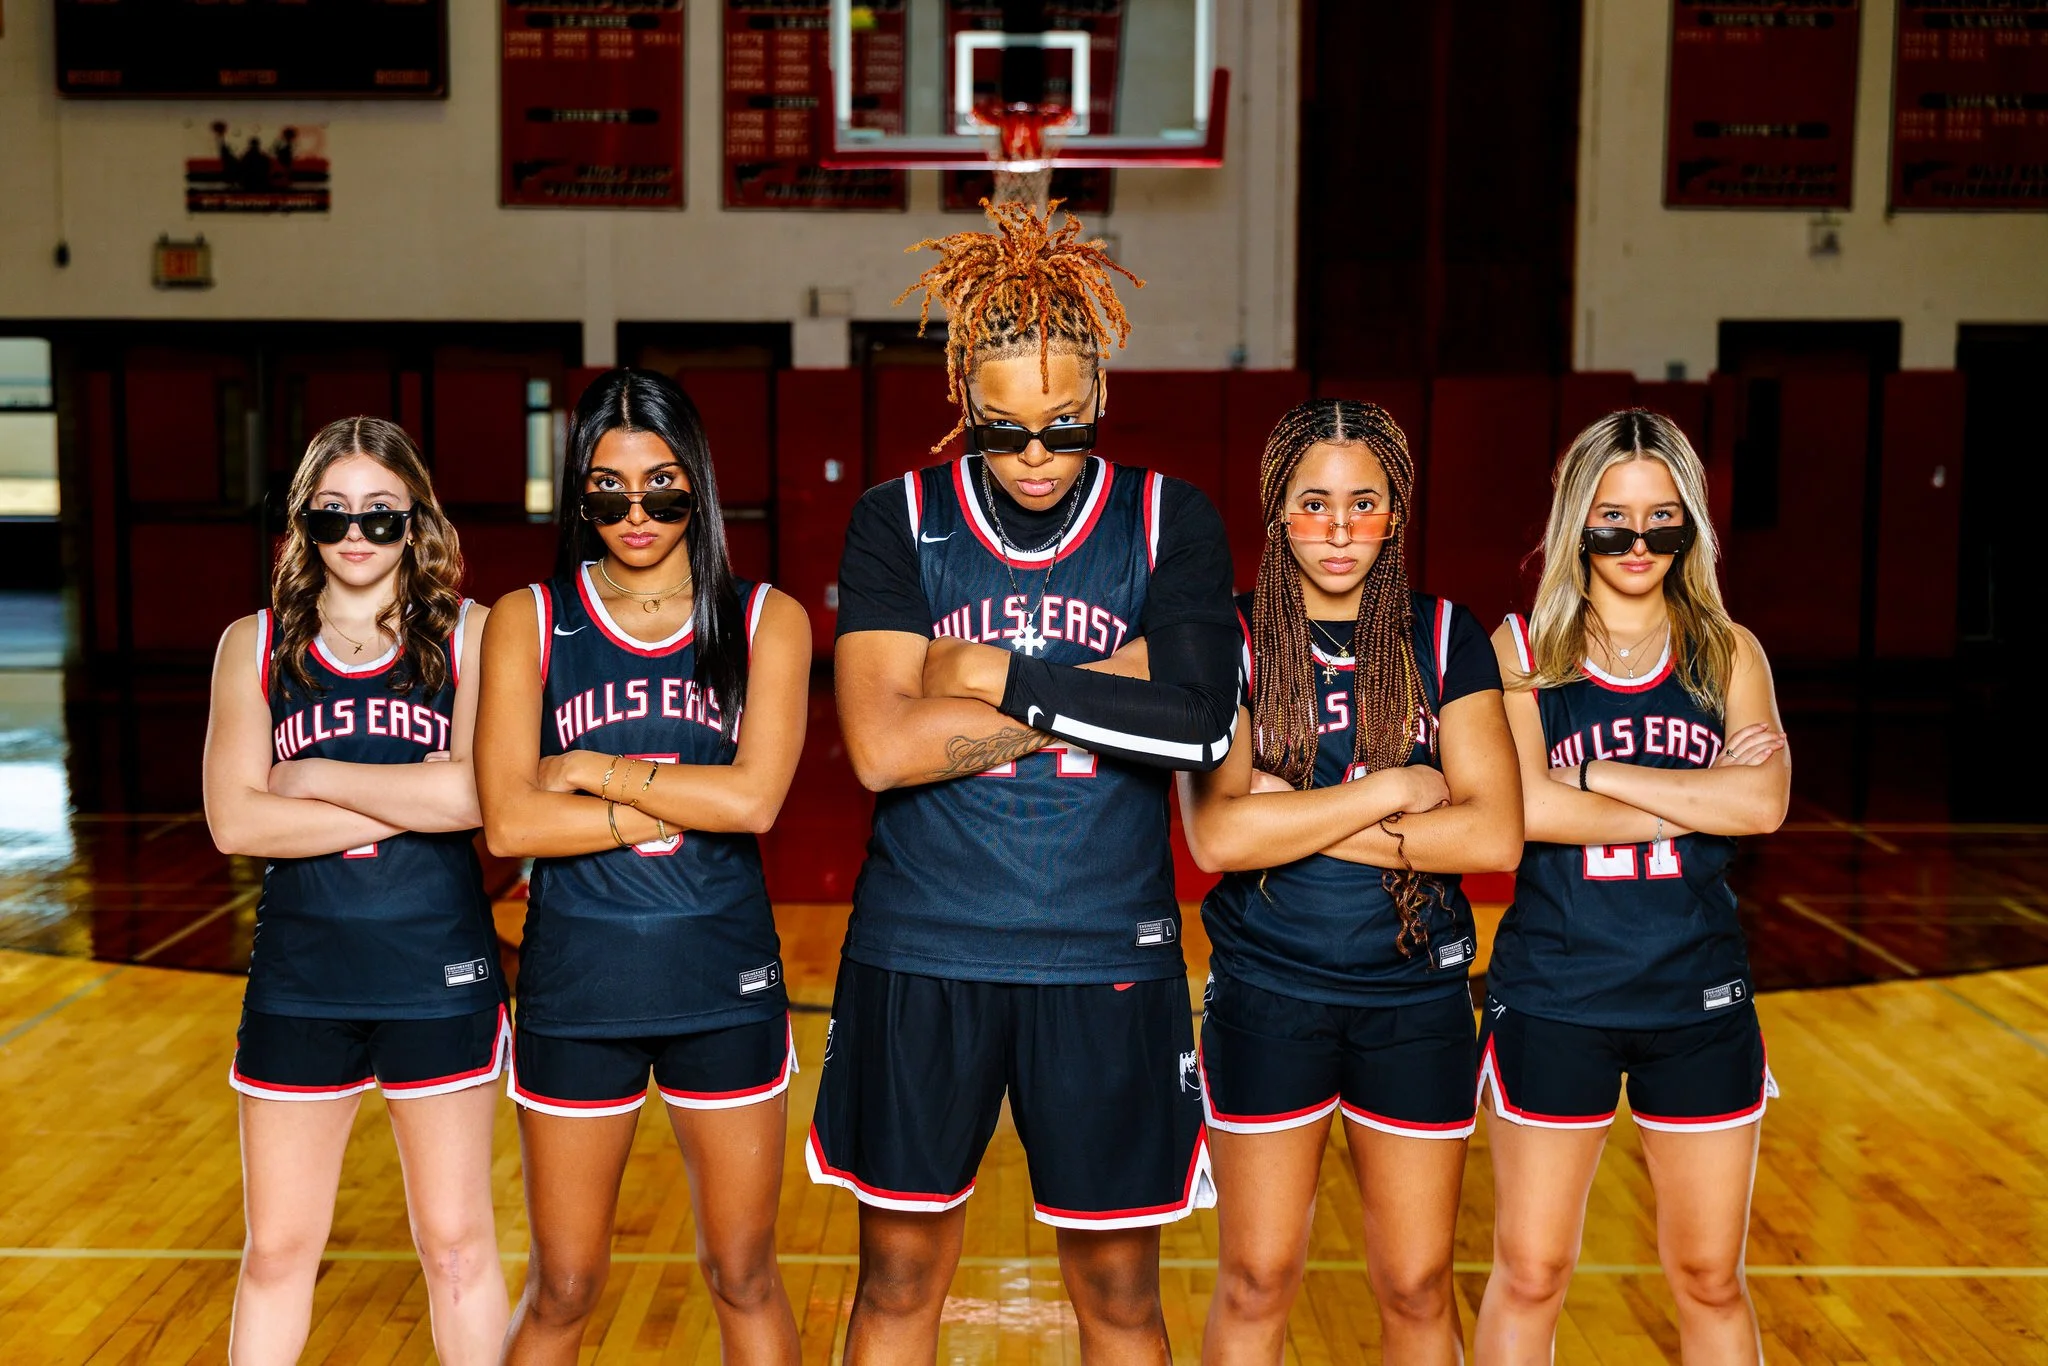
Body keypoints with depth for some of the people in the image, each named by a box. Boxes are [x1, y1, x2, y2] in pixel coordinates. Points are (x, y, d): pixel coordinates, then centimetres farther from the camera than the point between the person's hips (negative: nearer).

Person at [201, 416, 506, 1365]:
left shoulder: (469, 635, 0)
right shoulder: (254, 645, 4)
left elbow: (480, 791, -15)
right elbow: (235, 821, -8)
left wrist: (318, 776, -10)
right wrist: (411, 801, -14)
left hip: (438, 975, -1)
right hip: (298, 977, 2)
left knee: (457, 1248, 10)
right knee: (276, 1253, 12)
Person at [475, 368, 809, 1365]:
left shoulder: (765, 621, 1)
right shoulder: (529, 622, 1)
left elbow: (755, 797, -14)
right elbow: (509, 821, -11)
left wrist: (595, 771, -10)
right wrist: (683, 806, -13)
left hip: (723, 984, 0)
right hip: (575, 987, 0)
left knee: (744, 1280, 12)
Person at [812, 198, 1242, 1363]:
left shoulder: (1169, 522, -1)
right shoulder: (900, 522, -1)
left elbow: (1202, 720, -17)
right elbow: (882, 744, -14)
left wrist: (997, 676, -14)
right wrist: (1105, 687, -14)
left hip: (1106, 958, 0)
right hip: (921, 956, 1)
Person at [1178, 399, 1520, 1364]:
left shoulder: (1446, 640, 0)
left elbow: (1496, 834, -10)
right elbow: (1216, 834, -17)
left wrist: (1300, 821, -15)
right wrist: (1394, 790, -15)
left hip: (1417, 994, 2)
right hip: (1265, 994, -1)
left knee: (1417, 1288, 11)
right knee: (1256, 1283, 8)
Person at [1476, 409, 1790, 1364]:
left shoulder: (1728, 653, 6)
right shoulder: (1521, 648, -1)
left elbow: (1765, 802, -12)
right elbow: (1524, 808, -17)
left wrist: (1597, 776, -15)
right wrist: (1696, 803, -14)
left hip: (1699, 997, 2)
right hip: (1552, 995, -2)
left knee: (1709, 1281, 13)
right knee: (1528, 1277, 8)